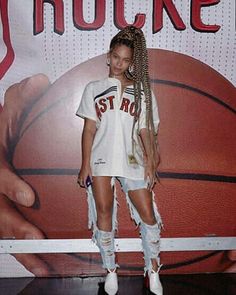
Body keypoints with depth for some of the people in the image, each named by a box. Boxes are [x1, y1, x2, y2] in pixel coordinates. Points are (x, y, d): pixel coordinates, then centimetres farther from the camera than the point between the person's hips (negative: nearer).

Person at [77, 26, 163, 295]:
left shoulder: (142, 91, 12)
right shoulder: (95, 89, 11)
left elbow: (146, 131, 8)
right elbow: (89, 129, 6)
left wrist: (150, 162, -1)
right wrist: (85, 163, -1)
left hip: (133, 161, 1)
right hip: (102, 160, 0)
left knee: (148, 215, -2)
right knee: (104, 212, -4)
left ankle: (153, 272, 14)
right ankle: (111, 270, 12)